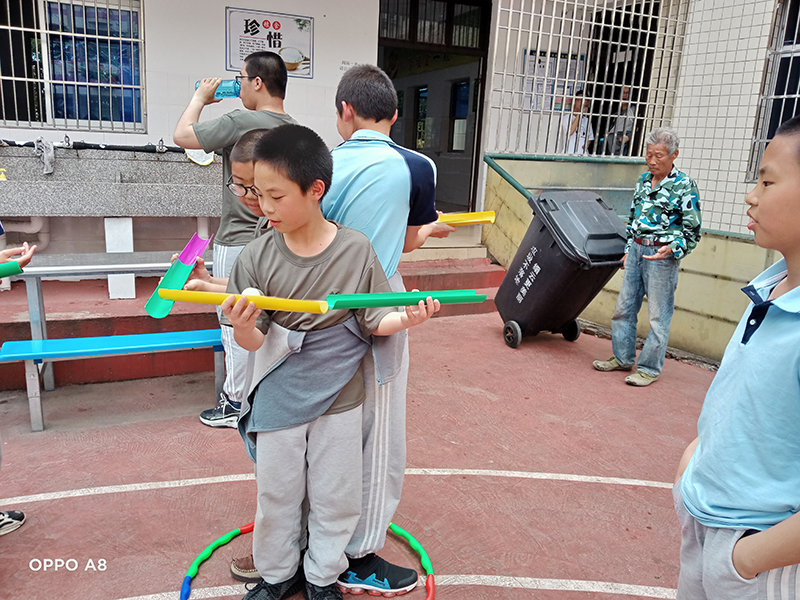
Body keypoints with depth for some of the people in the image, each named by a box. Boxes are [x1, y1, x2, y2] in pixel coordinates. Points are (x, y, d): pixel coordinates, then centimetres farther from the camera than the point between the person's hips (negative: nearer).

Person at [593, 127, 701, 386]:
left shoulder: (684, 185, -8)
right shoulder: (643, 180, 11)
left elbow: (692, 230, -8)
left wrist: (672, 249, -22)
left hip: (662, 255, -7)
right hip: (637, 249, 7)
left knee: (658, 315, 0)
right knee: (624, 307, 11)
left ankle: (649, 368, 10)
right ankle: (622, 358, 25)